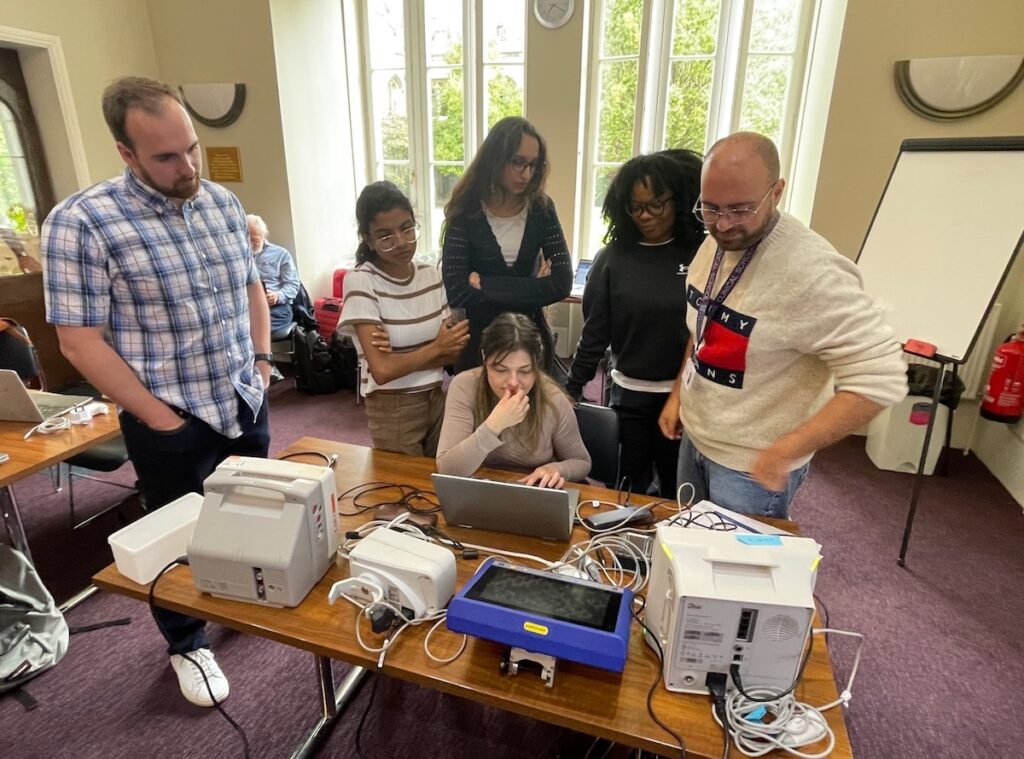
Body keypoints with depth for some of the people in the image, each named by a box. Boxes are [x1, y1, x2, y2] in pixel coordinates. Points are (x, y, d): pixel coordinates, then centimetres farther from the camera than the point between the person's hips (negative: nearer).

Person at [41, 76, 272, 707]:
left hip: (246, 402, 5)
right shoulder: (82, 222, -16)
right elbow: (81, 341, -15)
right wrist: (160, 419, -15)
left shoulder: (224, 203, 2)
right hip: (171, 420, -5)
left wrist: (262, 359, 5)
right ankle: (188, 646, 39)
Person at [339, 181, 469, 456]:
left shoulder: (431, 275, 0)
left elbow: (453, 350, -1)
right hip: (393, 408, -5)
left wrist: (401, 354, -17)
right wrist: (435, 348, -11)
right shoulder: (360, 281, -15)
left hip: (439, 398, 5)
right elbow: (382, 370, -22)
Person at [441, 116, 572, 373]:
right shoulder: (466, 211, -12)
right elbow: (456, 292, -20)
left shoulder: (542, 208, -4)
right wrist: (532, 288, -16)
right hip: (478, 338, -2)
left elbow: (562, 283, -12)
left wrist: (486, 286, -18)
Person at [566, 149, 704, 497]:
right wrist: (571, 389, 1)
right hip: (629, 394, 1)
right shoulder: (612, 258, -3)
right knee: (629, 488, 17)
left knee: (679, 490, 18)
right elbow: (595, 333, 0)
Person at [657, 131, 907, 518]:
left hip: (753, 465, -8)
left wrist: (787, 450, -33)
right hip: (695, 439, 8)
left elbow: (880, 379, -28)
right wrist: (678, 393, 9)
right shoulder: (715, 243, -1)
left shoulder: (812, 272, -28)